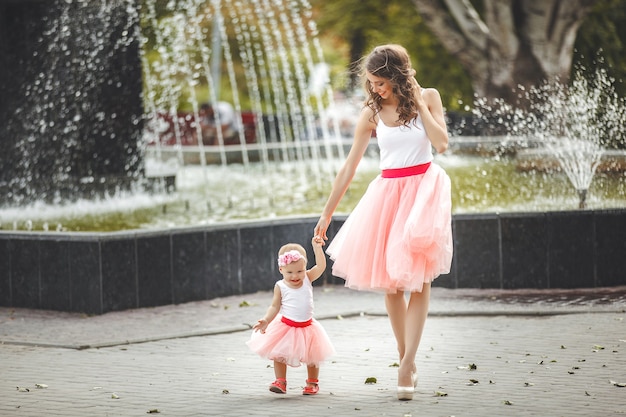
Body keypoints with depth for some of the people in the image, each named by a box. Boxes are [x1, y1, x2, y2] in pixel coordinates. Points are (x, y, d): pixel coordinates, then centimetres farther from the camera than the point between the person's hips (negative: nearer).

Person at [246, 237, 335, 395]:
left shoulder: (307, 279, -4)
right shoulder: (280, 287, -9)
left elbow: (321, 266, -13)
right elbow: (275, 307, -5)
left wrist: (317, 247, -19)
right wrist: (266, 320, -17)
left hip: (307, 327, 1)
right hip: (286, 327, -1)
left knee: (312, 357, 11)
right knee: (279, 355, 1)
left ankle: (312, 383, 28)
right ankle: (280, 382, 12)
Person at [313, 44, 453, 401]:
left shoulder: (428, 98, -1)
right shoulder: (372, 114, 2)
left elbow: (441, 143, -14)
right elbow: (350, 166, 6)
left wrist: (418, 102, -9)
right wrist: (327, 213, 7)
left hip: (423, 190, -3)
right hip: (388, 192, 3)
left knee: (418, 276, -10)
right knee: (390, 280, 2)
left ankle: (409, 361, -16)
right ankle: (404, 357, 12)